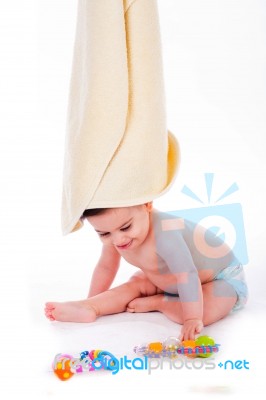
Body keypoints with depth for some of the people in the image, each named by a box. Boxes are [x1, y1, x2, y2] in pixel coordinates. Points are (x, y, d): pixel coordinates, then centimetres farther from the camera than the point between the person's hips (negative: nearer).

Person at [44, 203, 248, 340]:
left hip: (223, 278, -7)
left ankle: (156, 303, -13)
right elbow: (106, 267, 3)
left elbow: (187, 277, -43)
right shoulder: (114, 235, -13)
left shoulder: (163, 234, -41)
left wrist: (192, 319, -47)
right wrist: (92, 304, 7)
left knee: (203, 313, -33)